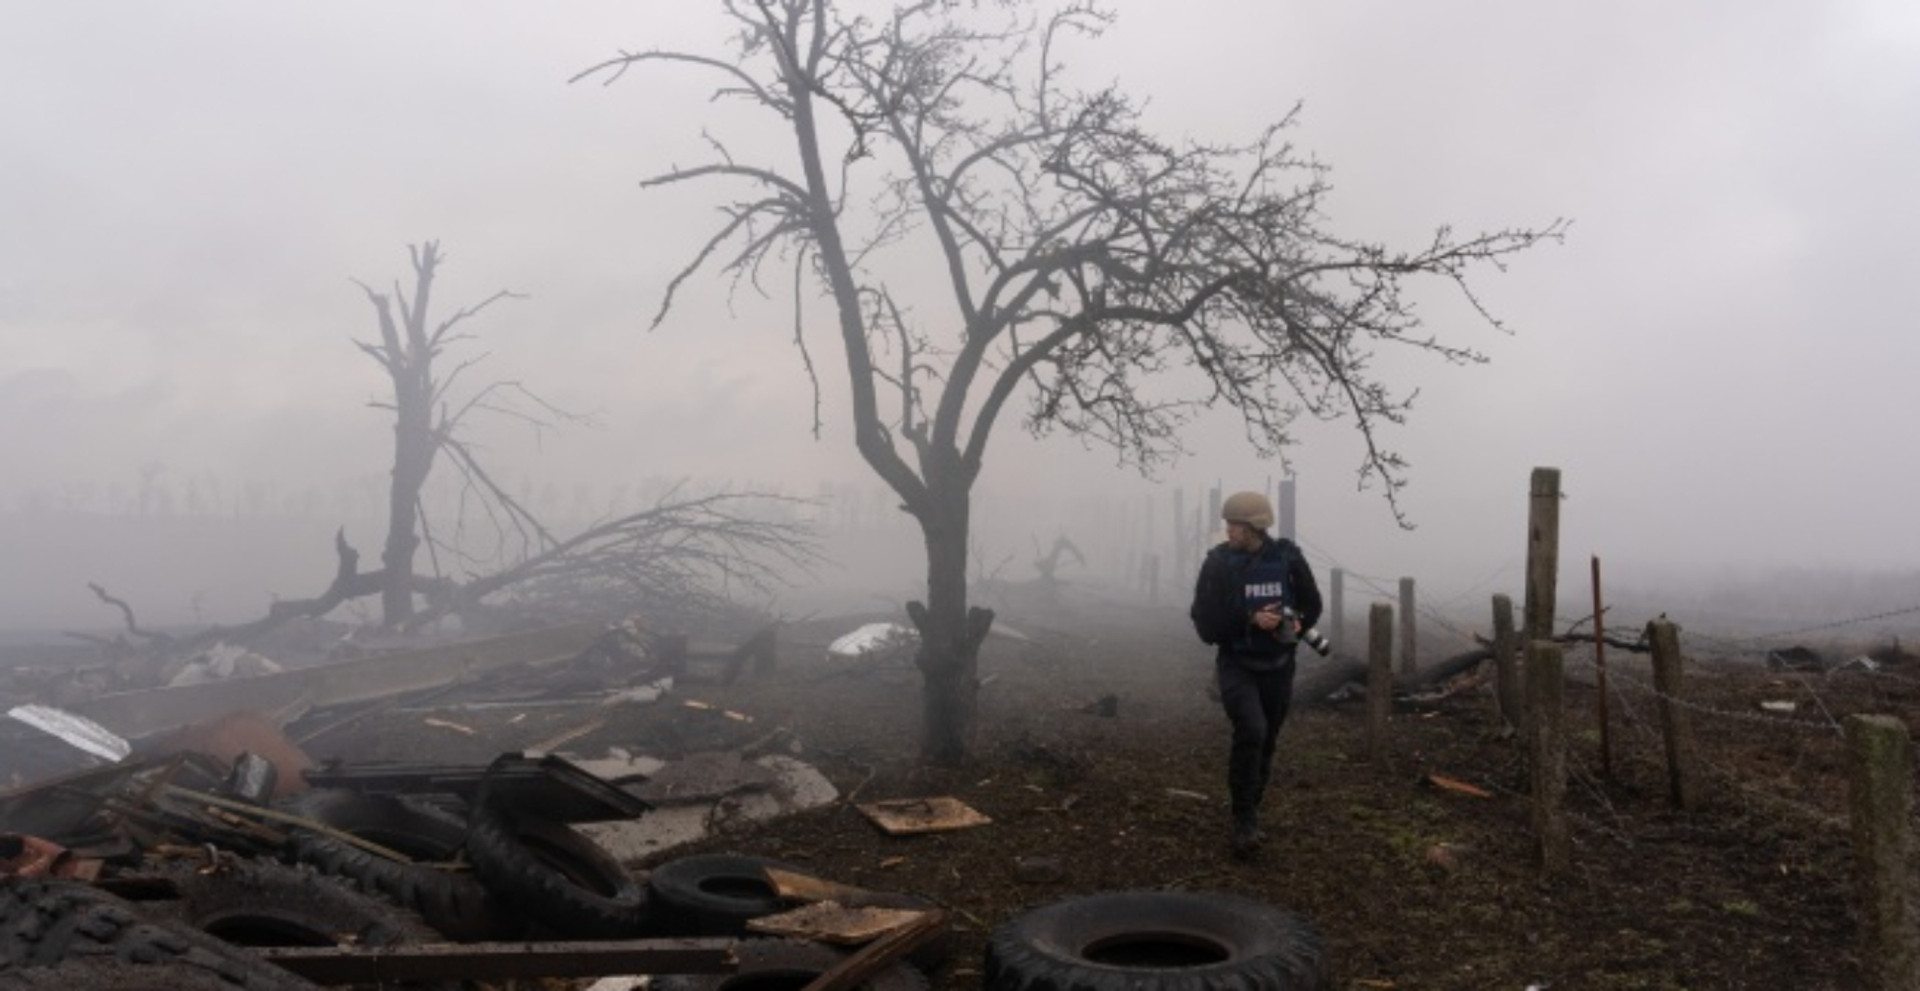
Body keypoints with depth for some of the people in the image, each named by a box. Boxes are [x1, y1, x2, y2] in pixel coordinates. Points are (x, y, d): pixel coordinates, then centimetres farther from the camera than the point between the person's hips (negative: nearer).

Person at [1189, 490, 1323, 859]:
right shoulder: (1218, 563, -11)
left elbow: (1312, 603, 7)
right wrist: (1251, 620, -25)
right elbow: (1205, 621, -13)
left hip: (1278, 666, 3)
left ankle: (1248, 819, 33)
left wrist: (1298, 623, -14)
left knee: (1265, 744, 12)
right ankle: (1245, 822, -10)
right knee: (1251, 732, -24)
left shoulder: (1288, 558, -6)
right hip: (1236, 665, -3)